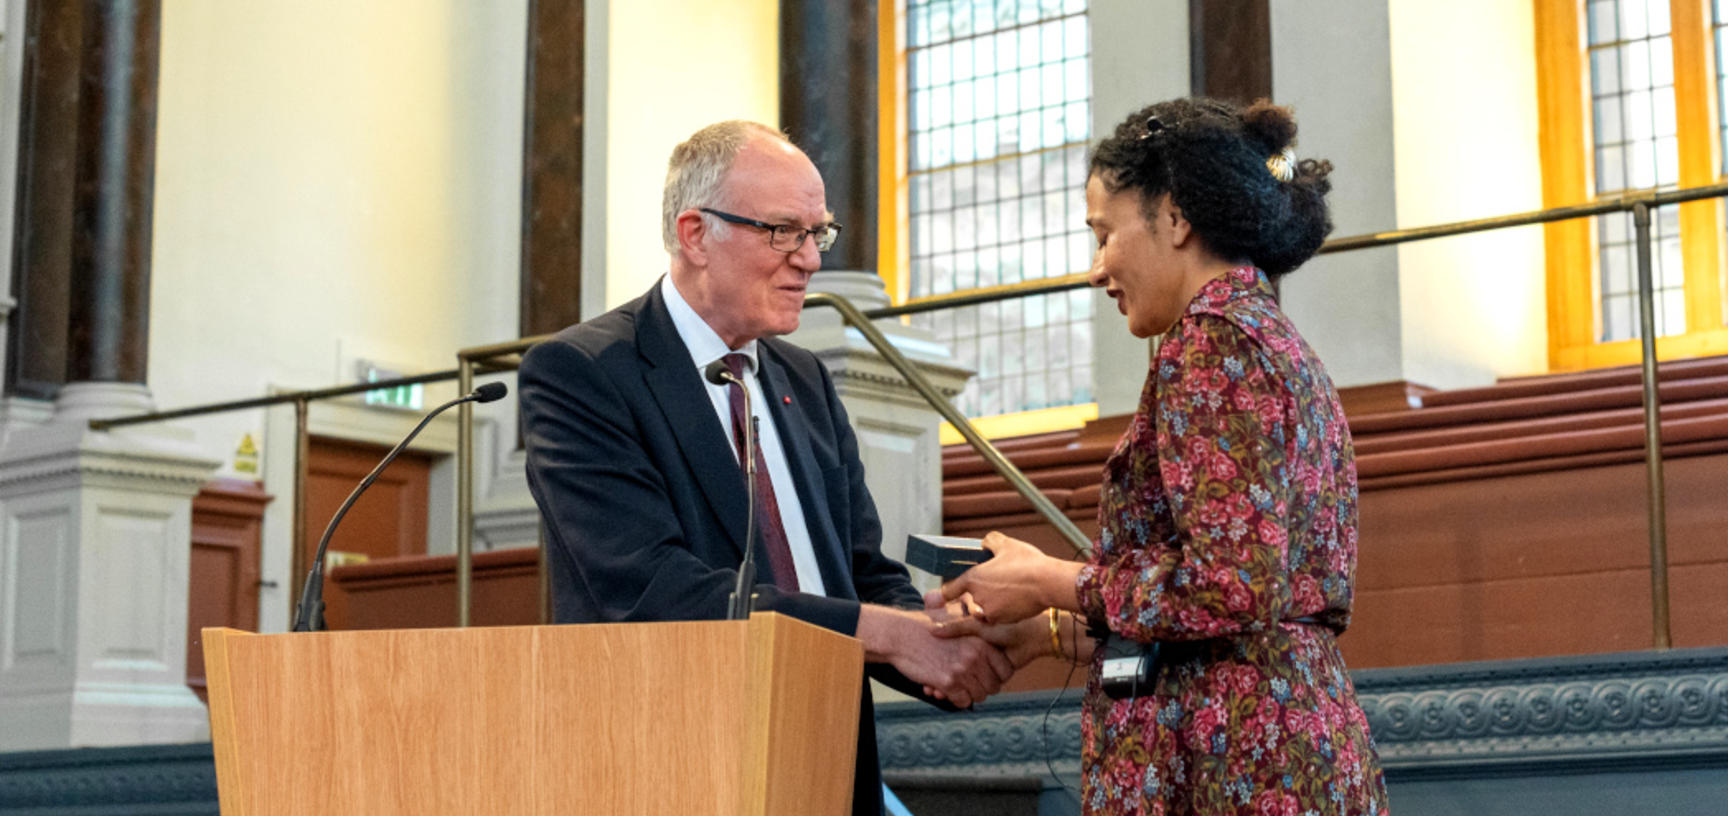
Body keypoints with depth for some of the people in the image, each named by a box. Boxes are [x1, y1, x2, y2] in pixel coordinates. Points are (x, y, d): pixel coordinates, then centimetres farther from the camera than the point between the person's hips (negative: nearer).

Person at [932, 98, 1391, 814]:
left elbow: (1232, 584, -18)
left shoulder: (1214, 337, -8)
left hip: (1234, 758, -9)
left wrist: (1048, 582, -6)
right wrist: (1048, 630, 18)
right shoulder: (1283, 345, 21)